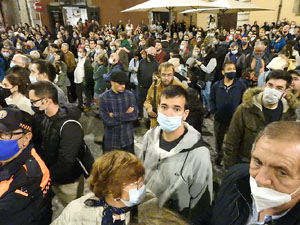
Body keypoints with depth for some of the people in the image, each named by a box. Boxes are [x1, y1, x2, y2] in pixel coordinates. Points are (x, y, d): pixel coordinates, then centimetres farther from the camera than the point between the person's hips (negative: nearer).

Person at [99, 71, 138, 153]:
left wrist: (115, 115, -15)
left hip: (127, 138, 2)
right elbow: (106, 120, -16)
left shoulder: (130, 95, -4)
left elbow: (135, 115, -10)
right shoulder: (104, 97, -11)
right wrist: (126, 115, -12)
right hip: (111, 140, -1)